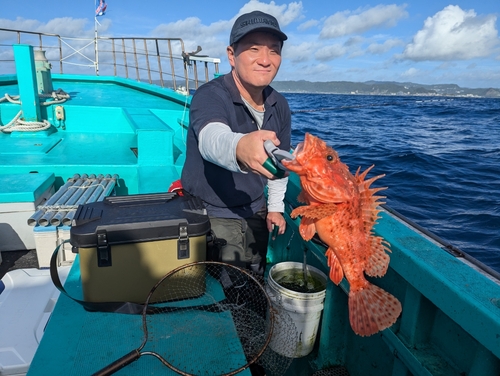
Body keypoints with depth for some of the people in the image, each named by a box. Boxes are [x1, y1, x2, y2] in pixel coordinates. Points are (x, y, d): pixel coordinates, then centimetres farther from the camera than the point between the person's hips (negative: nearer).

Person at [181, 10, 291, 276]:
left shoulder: (279, 106, -2)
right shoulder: (210, 95, -22)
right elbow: (212, 139, -45)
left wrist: (275, 206, 8)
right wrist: (240, 148, -66)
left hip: (255, 214, 6)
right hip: (209, 217, -5)